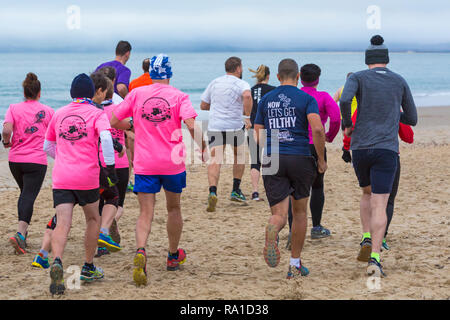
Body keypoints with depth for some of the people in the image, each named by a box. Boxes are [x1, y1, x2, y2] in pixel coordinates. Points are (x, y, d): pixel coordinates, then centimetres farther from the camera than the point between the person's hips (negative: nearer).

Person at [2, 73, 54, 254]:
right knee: (29, 196, -8)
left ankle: (23, 232, 24)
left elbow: (7, 130, -13)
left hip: (15, 159, 3)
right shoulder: (48, 111, 2)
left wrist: (7, 142, 6)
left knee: (25, 193, 23)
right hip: (37, 161, -3)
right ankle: (20, 234, -27)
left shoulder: (14, 108, 2)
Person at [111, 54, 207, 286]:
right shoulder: (179, 96, -4)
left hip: (144, 163, 0)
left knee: (146, 213, 0)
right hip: (173, 162, 0)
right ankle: (173, 256, 35)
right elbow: (191, 124, -19)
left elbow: (113, 121, 3)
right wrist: (202, 147, -5)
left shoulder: (136, 94, 2)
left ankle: (140, 252, -28)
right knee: (174, 208, 20)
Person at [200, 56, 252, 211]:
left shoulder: (214, 83, 12)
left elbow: (203, 105, 17)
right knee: (239, 156, 23)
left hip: (214, 127, 2)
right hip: (235, 127, -2)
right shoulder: (242, 84, -3)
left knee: (215, 159, -6)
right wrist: (247, 117, -19)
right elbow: (247, 96, -27)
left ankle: (213, 191, -28)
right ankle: (236, 191, 24)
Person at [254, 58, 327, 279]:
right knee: (299, 211, 16)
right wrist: (321, 159, -4)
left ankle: (272, 232, -41)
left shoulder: (266, 100, 11)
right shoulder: (306, 99, 1)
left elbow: (258, 137, 13)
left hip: (272, 161, 1)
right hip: (300, 159, -1)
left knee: (279, 215, -3)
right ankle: (295, 265, 20)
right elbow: (318, 129, -14)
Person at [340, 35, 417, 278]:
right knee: (379, 204, -5)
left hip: (360, 149, 1)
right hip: (387, 150, -1)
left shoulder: (358, 78, 4)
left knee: (368, 193, 26)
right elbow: (412, 119, 17)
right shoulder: (400, 82, 10)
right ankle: (374, 259, -18)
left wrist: (347, 125, 0)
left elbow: (345, 100, -18)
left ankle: (367, 240, 8)